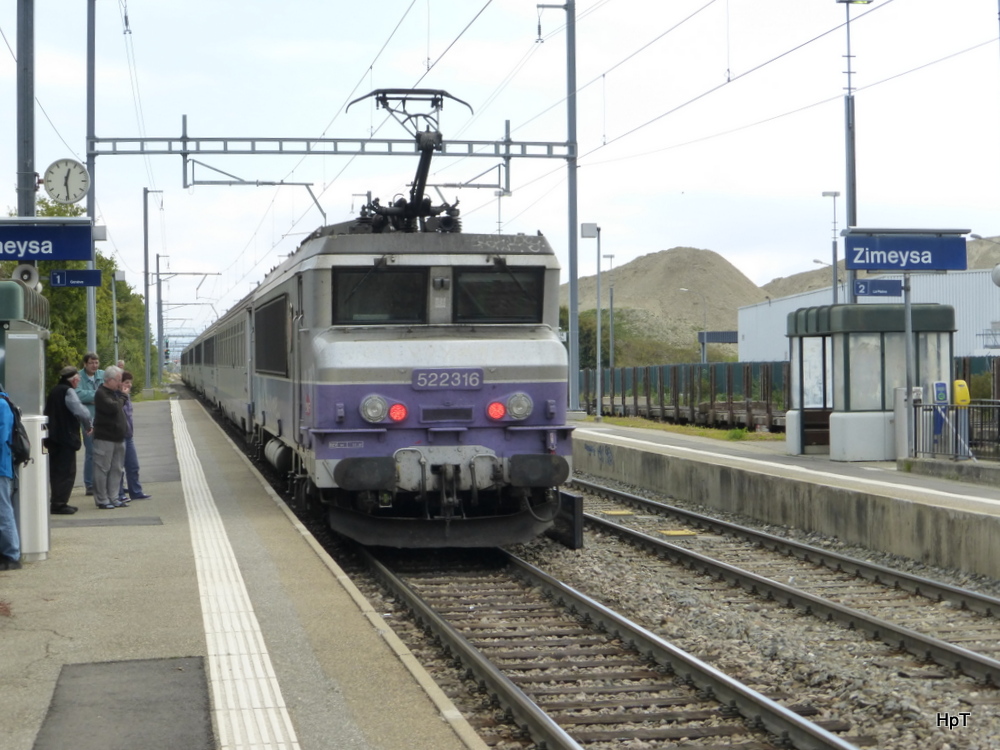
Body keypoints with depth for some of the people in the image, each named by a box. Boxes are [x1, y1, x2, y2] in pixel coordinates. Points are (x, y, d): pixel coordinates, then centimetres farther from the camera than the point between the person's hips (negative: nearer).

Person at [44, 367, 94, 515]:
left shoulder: (54, 391, 15)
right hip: (66, 437, -9)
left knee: (56, 471, 14)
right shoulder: (68, 392, -13)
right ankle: (59, 504, -5)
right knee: (67, 472, -4)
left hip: (53, 438, 9)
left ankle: (57, 503, 19)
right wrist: (89, 425, -4)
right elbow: (81, 412, -22)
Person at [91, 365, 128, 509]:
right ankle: (102, 500, 0)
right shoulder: (101, 394, -12)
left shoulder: (114, 393, 18)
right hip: (104, 438, -9)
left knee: (116, 470, 10)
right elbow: (112, 407, -26)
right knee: (102, 469, -3)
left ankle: (113, 498, 16)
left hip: (118, 438, 9)